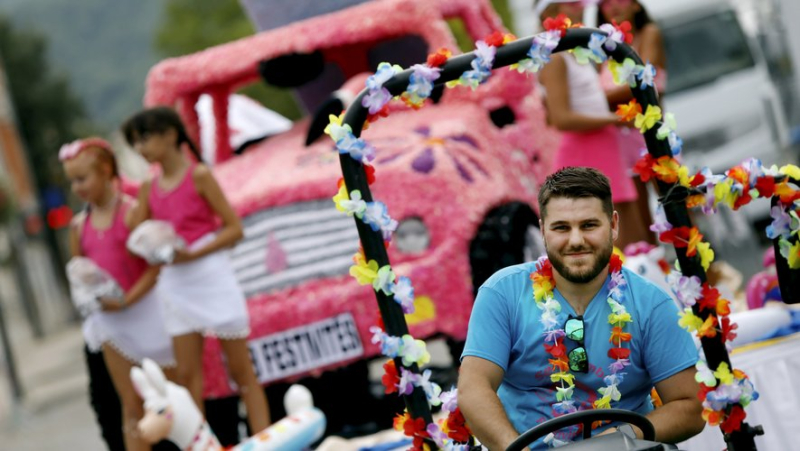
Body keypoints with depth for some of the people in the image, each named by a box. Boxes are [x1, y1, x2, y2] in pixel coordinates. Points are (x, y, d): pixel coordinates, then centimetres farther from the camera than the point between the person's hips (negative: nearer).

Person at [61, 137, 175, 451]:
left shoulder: (132, 211, -11)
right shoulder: (79, 225, 6)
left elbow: (157, 264, -15)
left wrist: (127, 300, -21)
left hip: (144, 310, -5)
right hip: (108, 319, 5)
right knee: (131, 405, 7)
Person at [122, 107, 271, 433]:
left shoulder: (198, 176, -7)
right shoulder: (149, 189, 9)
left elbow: (235, 229, -10)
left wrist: (192, 254, -19)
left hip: (212, 275, -5)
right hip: (175, 284, 5)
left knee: (241, 369, 0)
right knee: (188, 375, 3)